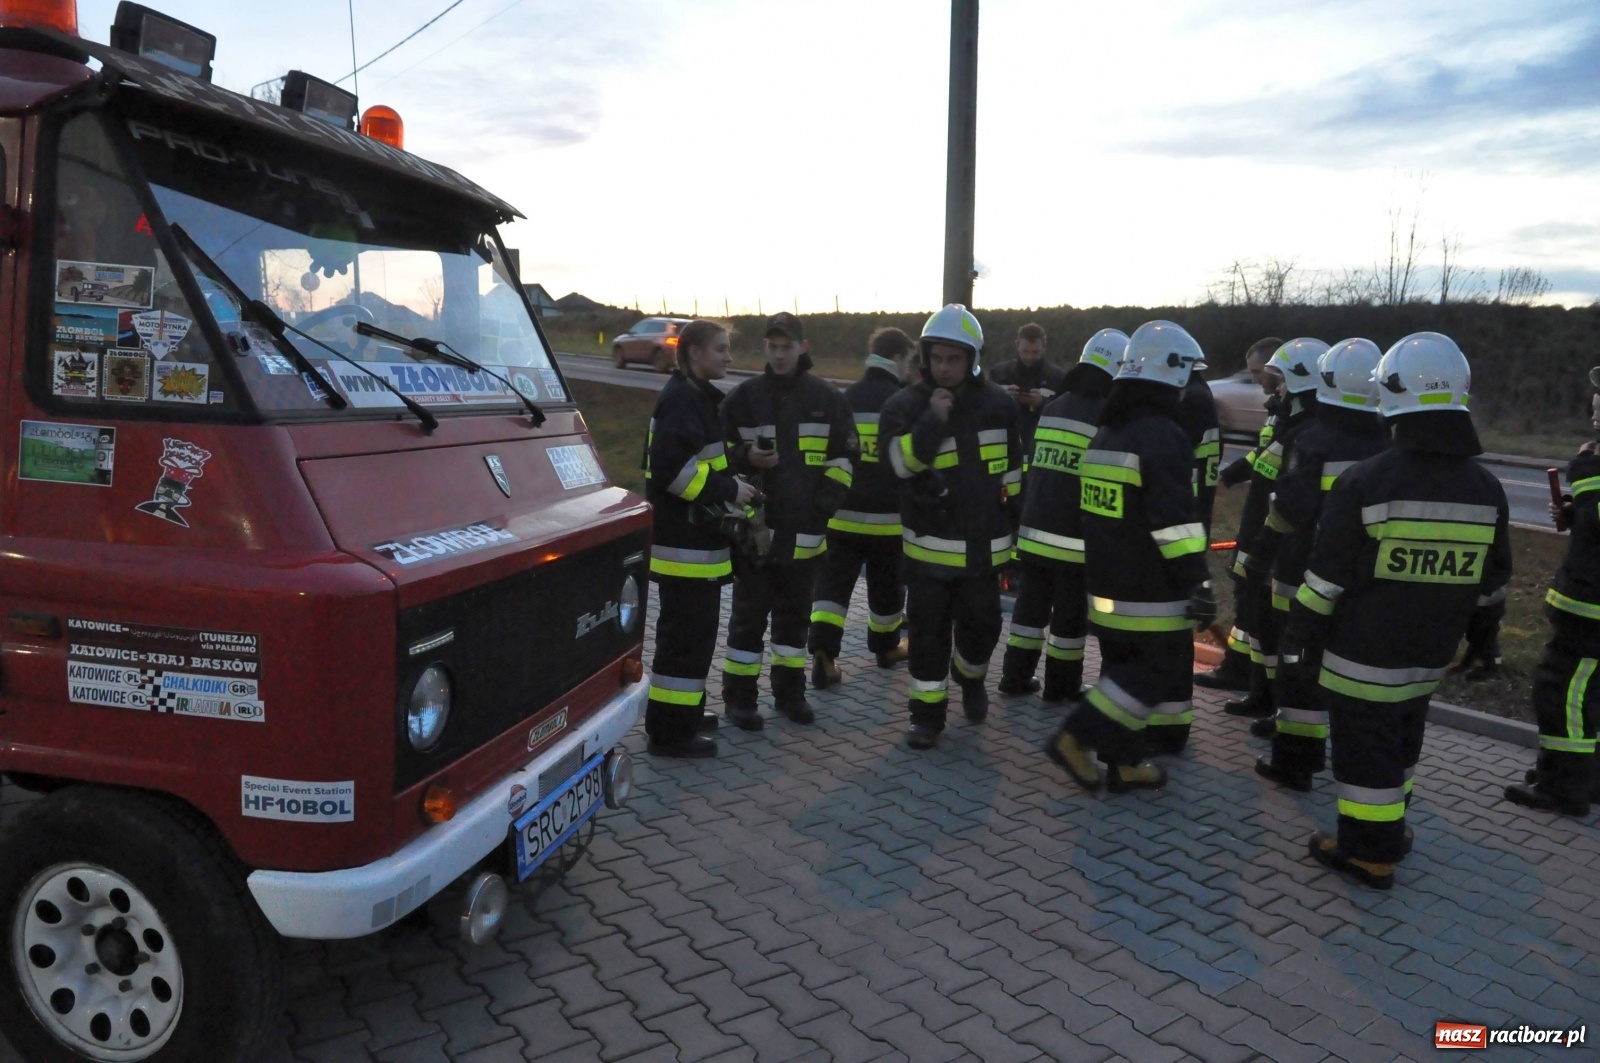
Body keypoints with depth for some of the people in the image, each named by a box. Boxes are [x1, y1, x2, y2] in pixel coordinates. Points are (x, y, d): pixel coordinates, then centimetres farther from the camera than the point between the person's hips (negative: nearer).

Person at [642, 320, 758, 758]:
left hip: (695, 537, 11)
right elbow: (670, 467, -26)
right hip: (684, 542, -11)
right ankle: (669, 730, 1)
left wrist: (731, 482, 15)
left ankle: (684, 710, 32)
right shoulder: (681, 400, -16)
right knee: (689, 632, -7)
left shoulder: (697, 397, 16)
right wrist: (727, 489, -20)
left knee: (693, 628, 19)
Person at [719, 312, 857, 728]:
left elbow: (845, 457, 7)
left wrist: (826, 501, -5)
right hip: (755, 526, -2)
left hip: (805, 529, 2)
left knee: (794, 613, 13)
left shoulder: (827, 398, 3)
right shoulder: (743, 397, 0)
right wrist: (746, 459, -15)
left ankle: (789, 691, 26)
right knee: (749, 613, 3)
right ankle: (739, 695, 13)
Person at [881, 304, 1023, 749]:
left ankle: (971, 678, 41)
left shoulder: (998, 404, 2)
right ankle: (927, 713, 15)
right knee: (929, 633, 2)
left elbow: (1013, 474, 9)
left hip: (983, 545, 2)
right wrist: (933, 420, -28)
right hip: (929, 545, -2)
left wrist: (1018, 530, 10)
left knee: (982, 625, 10)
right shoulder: (905, 406, -5)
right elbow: (901, 461, -21)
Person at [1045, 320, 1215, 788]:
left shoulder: (1107, 433, 13)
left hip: (1106, 584, 9)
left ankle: (1123, 763, 19)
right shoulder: (1163, 436, -17)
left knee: (1126, 668, 15)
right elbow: (1174, 521, -23)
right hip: (1151, 592, -9)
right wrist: (1197, 583, -20)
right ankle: (1077, 737, -3)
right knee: (1162, 670, 2)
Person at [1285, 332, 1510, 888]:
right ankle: (1389, 832, 38)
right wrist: (1485, 634, 24)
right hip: (1430, 654, 6)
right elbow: (1491, 581, 10)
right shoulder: (1486, 489, -1)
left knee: (1364, 748, 6)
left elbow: (1328, 574, -14)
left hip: (1363, 654, -6)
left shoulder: (1366, 482, -19)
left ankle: (1368, 852, 16)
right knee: (1402, 743, 23)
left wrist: (1299, 630, -3)